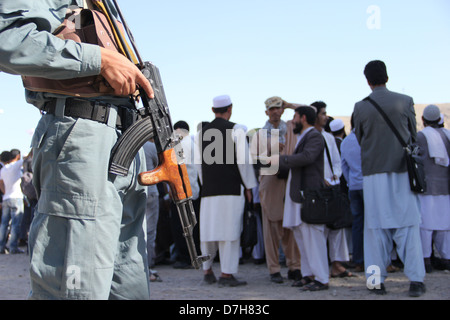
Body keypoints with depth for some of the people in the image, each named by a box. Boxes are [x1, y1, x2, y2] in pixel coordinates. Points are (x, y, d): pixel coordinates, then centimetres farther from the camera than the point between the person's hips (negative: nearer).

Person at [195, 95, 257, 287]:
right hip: (231, 188, -5)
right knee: (229, 229, -2)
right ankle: (227, 274, -2)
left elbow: (199, 162, 14)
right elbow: (243, 160, -7)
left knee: (209, 228, 12)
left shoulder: (202, 132, 11)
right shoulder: (236, 130, -3)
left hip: (209, 190, 5)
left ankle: (207, 270, 21)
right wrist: (248, 186, 1)